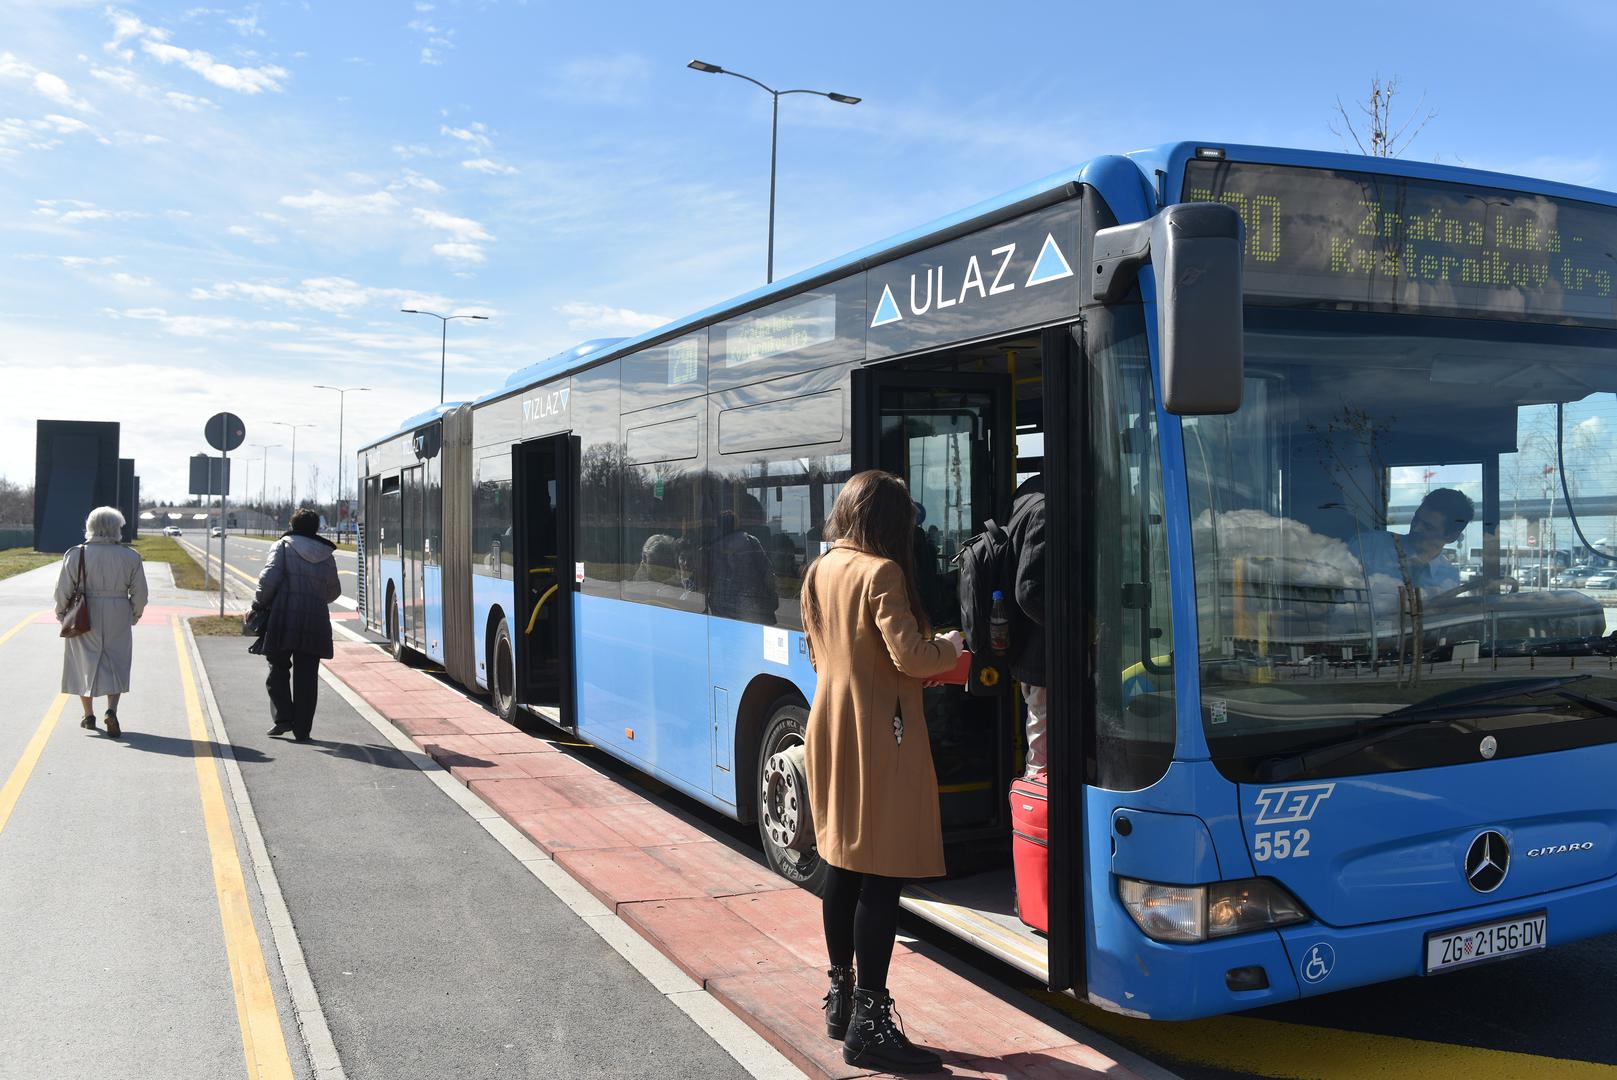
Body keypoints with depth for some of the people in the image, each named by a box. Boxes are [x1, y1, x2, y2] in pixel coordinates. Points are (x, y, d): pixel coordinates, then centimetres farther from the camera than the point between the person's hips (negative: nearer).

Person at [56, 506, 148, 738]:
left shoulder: (76, 555, -7)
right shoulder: (131, 557, -4)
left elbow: (63, 590, -4)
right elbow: (140, 593, -1)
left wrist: (61, 612, 12)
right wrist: (134, 614, 15)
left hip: (83, 617, 0)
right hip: (118, 619, 0)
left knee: (84, 664, 13)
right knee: (115, 665, 8)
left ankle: (88, 716, 19)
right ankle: (112, 711, -11)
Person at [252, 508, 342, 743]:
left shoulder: (283, 546, 1)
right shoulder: (326, 554, 11)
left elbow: (269, 578, -11)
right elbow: (334, 591, 15)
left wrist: (260, 604, 2)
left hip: (284, 618, -2)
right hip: (315, 622, 3)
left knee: (278, 669, 14)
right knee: (306, 676, 6)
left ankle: (283, 717, 1)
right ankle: (302, 730, 6)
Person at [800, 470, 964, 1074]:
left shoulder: (818, 572, 9)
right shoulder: (882, 573, -15)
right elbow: (910, 656, -21)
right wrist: (950, 647, 0)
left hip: (829, 725, 9)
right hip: (879, 734, -8)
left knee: (842, 862, 16)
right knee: (882, 874, -3)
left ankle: (840, 997, 26)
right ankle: (868, 1024, 1)